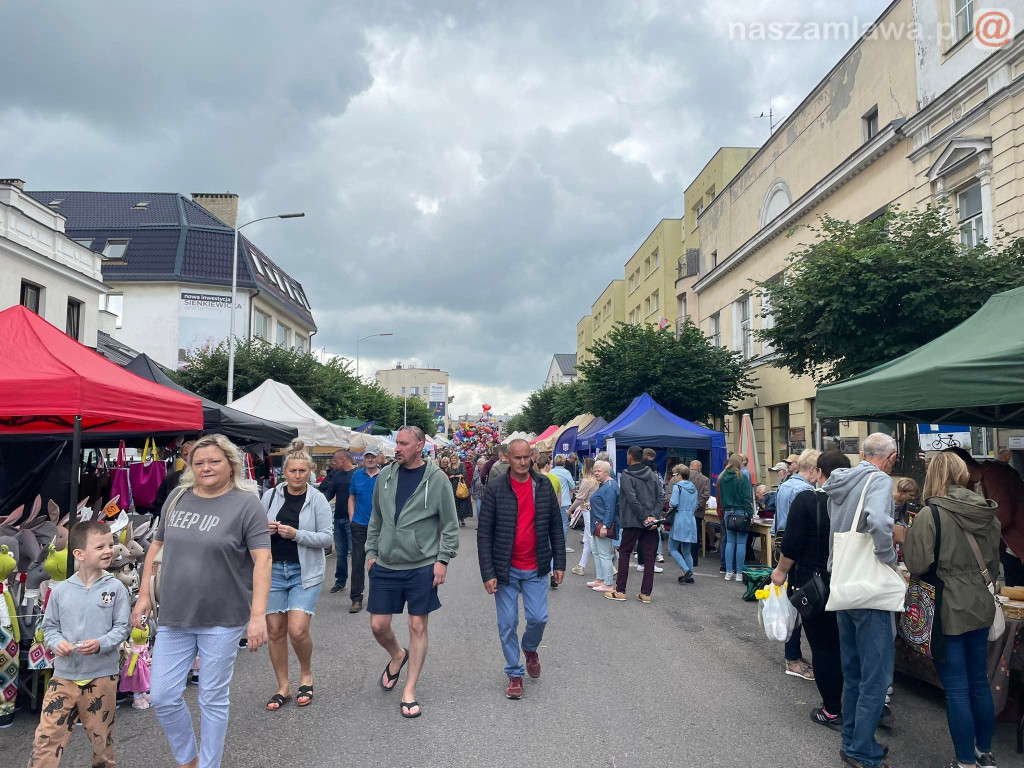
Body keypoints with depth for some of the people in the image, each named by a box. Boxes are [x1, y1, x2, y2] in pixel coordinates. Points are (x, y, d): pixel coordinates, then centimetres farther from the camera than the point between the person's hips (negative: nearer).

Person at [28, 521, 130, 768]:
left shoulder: (115, 588, -6)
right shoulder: (60, 590, -3)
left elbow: (122, 627, -4)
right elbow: (49, 626, 8)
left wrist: (100, 644, -21)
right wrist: (57, 643, -12)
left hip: (102, 676, -1)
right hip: (64, 675, 1)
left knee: (101, 739, 13)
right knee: (46, 737, -1)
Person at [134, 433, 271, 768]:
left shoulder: (246, 504, -12)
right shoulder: (176, 498, 4)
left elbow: (262, 559, -17)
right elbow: (157, 545, 15)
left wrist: (258, 615, -23)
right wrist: (144, 594, 11)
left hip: (222, 620, -5)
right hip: (174, 617, 5)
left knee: (213, 700, 9)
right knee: (162, 697, 10)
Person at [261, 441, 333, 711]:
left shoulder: (317, 499, -5)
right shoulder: (271, 496, 4)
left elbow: (327, 537, -8)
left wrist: (296, 534, -19)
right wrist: (265, 529, -10)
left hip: (305, 572, -3)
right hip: (274, 569, 3)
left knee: (297, 630, -11)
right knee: (275, 631, 7)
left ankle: (306, 675, 18)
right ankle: (283, 687, 24)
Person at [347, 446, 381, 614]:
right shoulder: (357, 475, 4)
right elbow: (351, 498, 11)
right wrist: (352, 518, 3)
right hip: (359, 525, 1)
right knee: (357, 562, 2)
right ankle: (356, 599, 10)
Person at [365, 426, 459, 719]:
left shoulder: (437, 479, -9)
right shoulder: (386, 475, 3)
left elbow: (450, 525, -5)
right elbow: (376, 519, 12)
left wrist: (442, 560, -10)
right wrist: (371, 552, 9)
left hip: (422, 567, -3)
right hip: (385, 566, 4)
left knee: (418, 627, 6)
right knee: (378, 625, 7)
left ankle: (410, 691, 20)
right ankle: (397, 656, 40)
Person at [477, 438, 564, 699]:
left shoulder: (544, 487, -1)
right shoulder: (495, 491, -9)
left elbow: (556, 527, 6)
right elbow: (483, 534, -7)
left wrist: (559, 563, 4)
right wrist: (488, 573, -11)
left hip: (535, 569, 2)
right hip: (505, 569, -1)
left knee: (538, 617, -1)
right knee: (507, 624, 6)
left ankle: (530, 648, 32)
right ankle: (514, 673, 25)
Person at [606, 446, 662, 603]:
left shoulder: (626, 476, -7)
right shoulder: (651, 475, 10)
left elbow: (632, 500, -17)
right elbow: (660, 497, 2)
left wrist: (644, 518, -12)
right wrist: (654, 516, -6)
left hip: (633, 522, -4)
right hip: (651, 523, 5)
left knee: (624, 553, 8)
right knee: (649, 556, 7)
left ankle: (620, 591, 10)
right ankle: (646, 593, 8)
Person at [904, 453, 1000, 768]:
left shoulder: (931, 514, -17)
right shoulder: (987, 512, 3)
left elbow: (917, 565, -19)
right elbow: (994, 563, 15)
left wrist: (908, 537, -2)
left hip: (948, 611, -6)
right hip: (980, 607, 7)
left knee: (957, 689, 4)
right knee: (979, 682, 20)